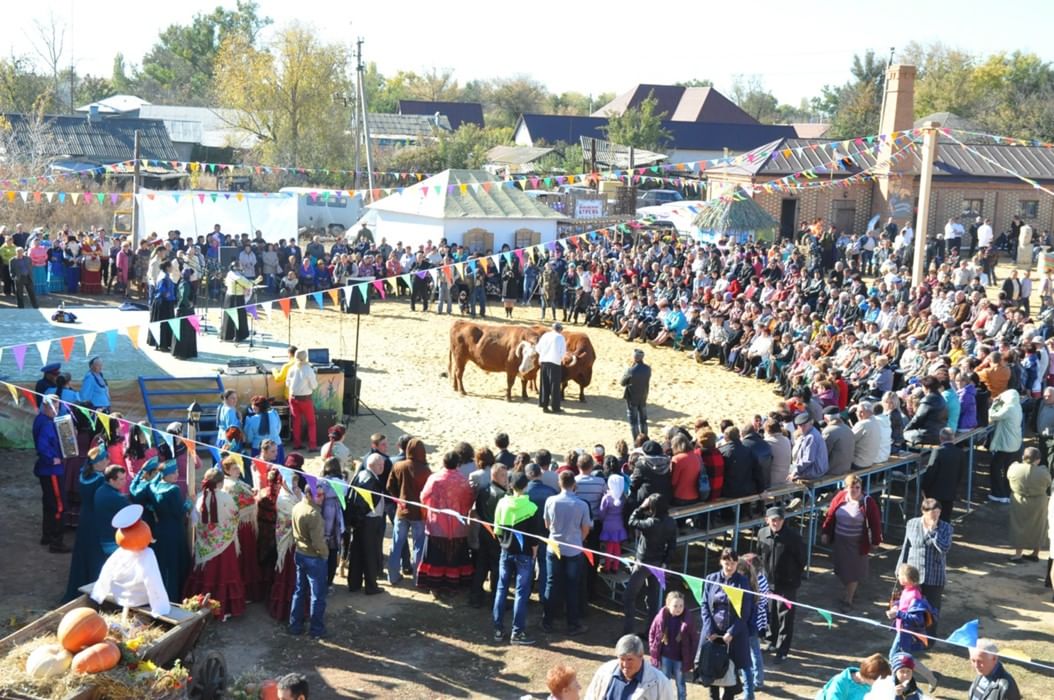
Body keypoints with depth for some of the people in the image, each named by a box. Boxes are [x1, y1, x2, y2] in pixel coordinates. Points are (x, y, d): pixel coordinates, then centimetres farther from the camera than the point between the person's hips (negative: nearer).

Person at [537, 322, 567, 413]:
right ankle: (555, 407, 6)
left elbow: (538, 348, 9)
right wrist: (561, 358, 17)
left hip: (544, 361, 4)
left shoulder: (545, 335, 7)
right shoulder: (560, 337, -3)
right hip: (555, 362, -4)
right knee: (555, 386, 3)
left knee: (544, 385, 12)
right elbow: (563, 352, -3)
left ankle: (544, 405, 15)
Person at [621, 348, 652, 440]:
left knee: (633, 421, 5)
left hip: (632, 399, -5)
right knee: (643, 420, 17)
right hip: (643, 398, 5)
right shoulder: (648, 369, -8)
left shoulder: (631, 370, -25)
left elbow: (622, 383, -12)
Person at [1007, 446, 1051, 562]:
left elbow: (1008, 477, 2)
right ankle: (1035, 554, 28)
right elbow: (1048, 484, -2)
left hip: (1019, 502, 0)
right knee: (1037, 528, 17)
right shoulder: (1043, 472, -19)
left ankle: (1018, 555, 14)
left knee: (1019, 527, 12)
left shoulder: (1014, 468, -17)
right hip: (1039, 504, 0)